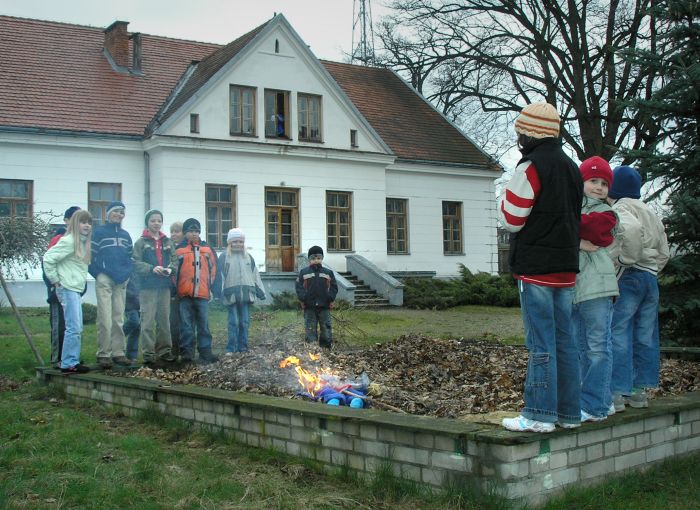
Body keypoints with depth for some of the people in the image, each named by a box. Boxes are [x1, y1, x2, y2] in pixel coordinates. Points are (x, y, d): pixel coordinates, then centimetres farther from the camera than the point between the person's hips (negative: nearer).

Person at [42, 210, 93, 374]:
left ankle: (73, 361, 20)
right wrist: (54, 279, -12)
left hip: (76, 288, 9)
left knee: (77, 328, 13)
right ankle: (68, 364, -4)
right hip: (67, 289, -9)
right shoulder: (69, 241, -13)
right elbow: (48, 258, -17)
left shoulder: (83, 242, 13)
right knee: (73, 328, -9)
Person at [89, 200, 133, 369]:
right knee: (105, 319, -9)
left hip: (121, 281, 5)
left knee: (119, 318, 8)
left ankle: (118, 353, 13)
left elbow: (130, 257, 20)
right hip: (104, 280, -5)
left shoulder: (125, 235, 17)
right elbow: (91, 255, -3)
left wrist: (127, 273, 5)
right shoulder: (99, 232, 1)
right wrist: (98, 274, -11)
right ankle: (103, 354, -4)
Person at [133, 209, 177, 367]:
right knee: (148, 321, -5)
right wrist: (152, 268, -20)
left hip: (164, 285, 4)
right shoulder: (141, 242, 0)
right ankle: (148, 354, -1)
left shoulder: (167, 242, 13)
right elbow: (136, 262, -7)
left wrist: (170, 268, -10)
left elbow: (173, 259, 11)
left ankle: (164, 351, 20)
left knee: (164, 319, 10)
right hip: (148, 285, -4)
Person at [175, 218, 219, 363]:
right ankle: (187, 351, 8)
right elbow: (174, 269, 3)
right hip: (185, 294, -2)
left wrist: (210, 286, 10)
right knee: (186, 325, 3)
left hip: (203, 293, 2)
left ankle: (205, 351, 10)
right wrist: (176, 289, 1)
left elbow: (212, 268, 14)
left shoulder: (207, 249, 10)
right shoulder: (179, 249, 2)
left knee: (203, 324, 5)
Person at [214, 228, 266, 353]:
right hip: (232, 294, -3)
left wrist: (260, 291, 12)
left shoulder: (248, 257, 13)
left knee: (245, 321, 6)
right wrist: (220, 292, -12)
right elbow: (220, 275, -4)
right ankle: (231, 348, 2)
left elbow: (255, 275, 15)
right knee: (233, 322, -3)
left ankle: (243, 346, 14)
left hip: (246, 294, 3)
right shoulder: (224, 257, 1)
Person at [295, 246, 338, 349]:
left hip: (324, 306, 1)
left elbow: (334, 287, 6)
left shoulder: (328, 273, 7)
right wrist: (303, 298, -14)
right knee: (310, 329, 3)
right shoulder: (303, 272, 3)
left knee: (326, 327, 5)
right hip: (309, 307, -1)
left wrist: (330, 297, -9)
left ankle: (327, 348, 15)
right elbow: (298, 286, -1)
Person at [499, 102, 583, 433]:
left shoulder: (530, 167, -11)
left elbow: (511, 219, -9)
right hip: (566, 268, 8)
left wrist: (505, 196, 7)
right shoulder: (571, 168, 15)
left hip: (536, 268, -8)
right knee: (564, 340, 11)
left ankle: (540, 415, -3)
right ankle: (569, 412, 17)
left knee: (541, 343, -6)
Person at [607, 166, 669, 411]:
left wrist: (626, 258, -20)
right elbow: (664, 253, 19)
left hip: (627, 278, -8)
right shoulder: (651, 213, 19)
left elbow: (632, 228, -31)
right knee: (645, 336, 10)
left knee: (618, 334, -7)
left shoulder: (619, 210, -7)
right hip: (650, 278, 8)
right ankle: (640, 390, 16)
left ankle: (616, 393, -8)